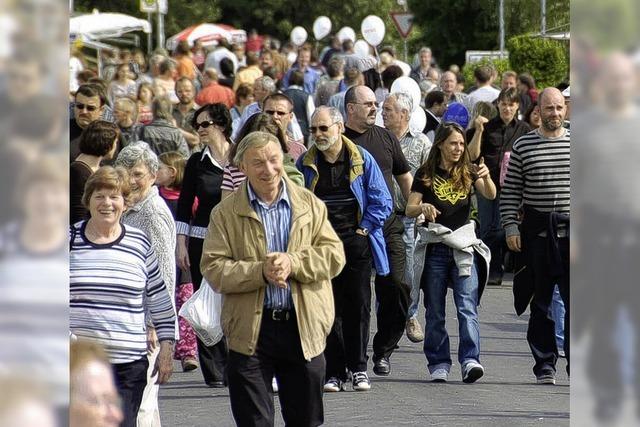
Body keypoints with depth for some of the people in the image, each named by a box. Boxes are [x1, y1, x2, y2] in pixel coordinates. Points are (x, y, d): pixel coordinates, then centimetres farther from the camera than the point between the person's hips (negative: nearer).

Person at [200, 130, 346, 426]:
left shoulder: (310, 204, 7)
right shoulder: (226, 213, 0)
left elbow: (334, 256, 0)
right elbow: (213, 269, -7)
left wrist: (294, 263, -16)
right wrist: (260, 272, -20)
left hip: (304, 327, 2)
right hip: (251, 332, -2)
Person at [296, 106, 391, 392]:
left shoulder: (362, 159, 2)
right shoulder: (305, 164, 7)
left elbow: (381, 200, 3)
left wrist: (364, 229, -4)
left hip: (356, 243, -1)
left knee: (358, 306, 1)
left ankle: (358, 368, 10)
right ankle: (334, 372, 3)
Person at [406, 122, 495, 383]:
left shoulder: (468, 172, 7)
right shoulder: (426, 175, 5)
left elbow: (491, 195, -7)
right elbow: (409, 210, 2)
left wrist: (487, 177, -27)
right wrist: (423, 207, -20)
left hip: (464, 248, 0)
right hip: (434, 250, 0)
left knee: (467, 307, -11)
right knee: (435, 311, 5)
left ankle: (470, 361, -19)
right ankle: (439, 364, 11)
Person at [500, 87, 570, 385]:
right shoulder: (523, 146, 5)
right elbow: (510, 191, 6)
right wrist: (510, 227, -3)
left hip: (571, 229, 0)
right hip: (536, 230, 0)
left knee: (574, 301, -6)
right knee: (541, 300, 5)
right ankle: (544, 364, 12)